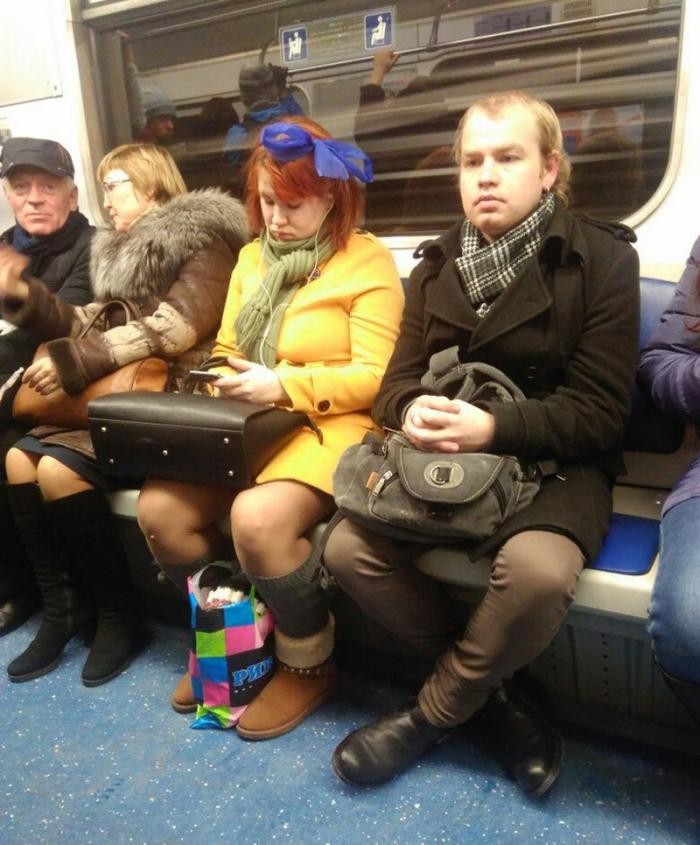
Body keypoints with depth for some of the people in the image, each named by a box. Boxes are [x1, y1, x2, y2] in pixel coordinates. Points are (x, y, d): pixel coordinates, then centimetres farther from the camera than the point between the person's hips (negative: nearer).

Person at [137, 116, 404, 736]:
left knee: (257, 519, -32)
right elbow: (226, 351, 19)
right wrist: (223, 387, -3)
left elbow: (375, 376, -12)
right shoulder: (252, 258, 17)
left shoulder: (367, 260, -4)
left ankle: (309, 664, -2)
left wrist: (283, 386, -20)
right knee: (159, 507, -16)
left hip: (331, 428, -6)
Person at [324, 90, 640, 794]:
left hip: (554, 463, -3)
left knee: (537, 571, -35)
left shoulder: (600, 258, -5)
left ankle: (435, 712, -3)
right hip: (443, 459, 4)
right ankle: (492, 698, 1)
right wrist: (412, 411, -19)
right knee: (348, 549, -19)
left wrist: (495, 428, -27)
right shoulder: (437, 264, 9)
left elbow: (600, 411, -10)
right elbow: (398, 379, 6)